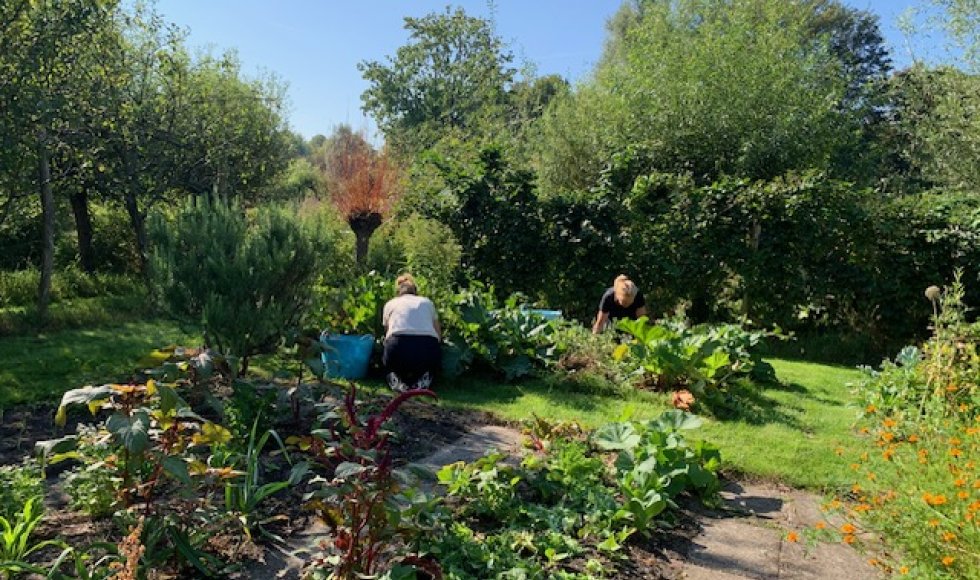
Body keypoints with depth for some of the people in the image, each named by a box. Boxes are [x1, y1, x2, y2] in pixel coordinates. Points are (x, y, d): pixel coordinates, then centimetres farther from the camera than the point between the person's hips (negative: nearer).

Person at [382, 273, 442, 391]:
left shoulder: (390, 304, 25)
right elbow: (438, 335, 28)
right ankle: (421, 378, 8)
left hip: (399, 350, 0)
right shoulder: (427, 302, 26)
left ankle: (399, 380, 8)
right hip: (428, 351, 0)